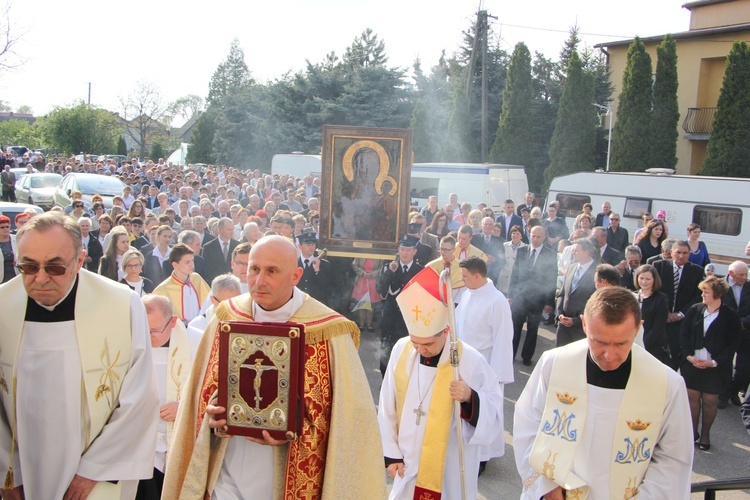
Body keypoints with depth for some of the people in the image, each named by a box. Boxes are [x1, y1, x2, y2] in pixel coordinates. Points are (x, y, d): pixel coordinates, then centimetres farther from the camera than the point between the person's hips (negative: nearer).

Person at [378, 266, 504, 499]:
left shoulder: (471, 360, -18)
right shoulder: (401, 350, -8)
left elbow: (494, 412, -11)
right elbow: (387, 407, 1)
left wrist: (471, 398, -30)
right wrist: (391, 453, 4)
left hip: (450, 469, -3)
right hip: (408, 464, 3)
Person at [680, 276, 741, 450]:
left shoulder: (730, 315, -7)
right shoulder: (694, 310, -1)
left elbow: (733, 343, -6)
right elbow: (683, 334, 4)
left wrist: (715, 362, -13)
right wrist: (689, 356, -8)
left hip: (715, 367, -2)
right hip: (692, 363, 2)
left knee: (709, 400, 6)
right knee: (692, 397, 8)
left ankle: (705, 435, 23)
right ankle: (693, 431, 24)